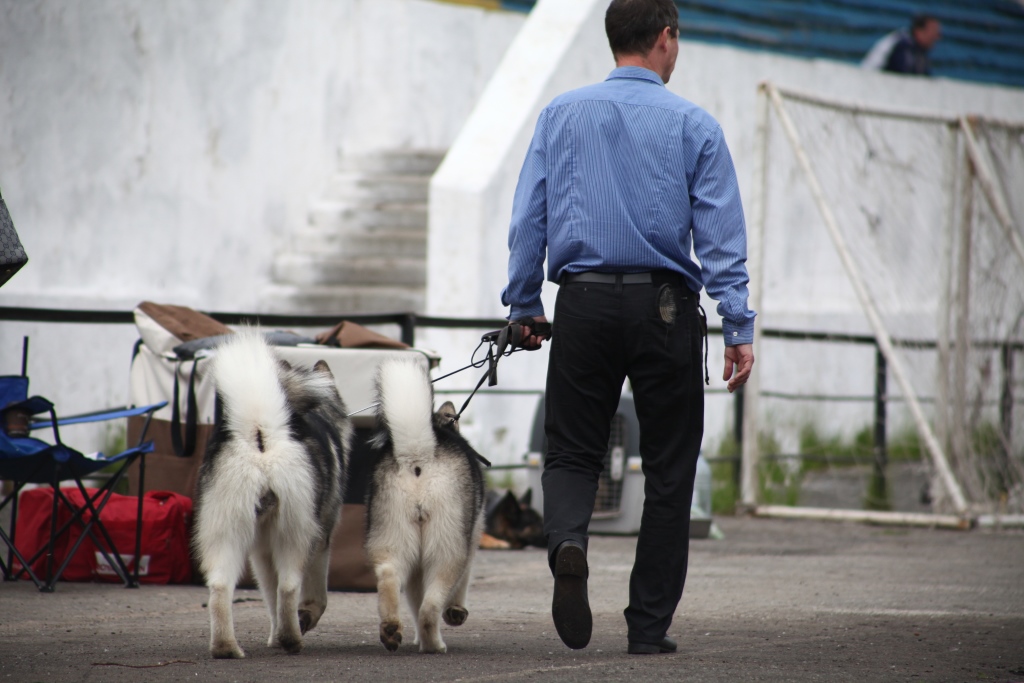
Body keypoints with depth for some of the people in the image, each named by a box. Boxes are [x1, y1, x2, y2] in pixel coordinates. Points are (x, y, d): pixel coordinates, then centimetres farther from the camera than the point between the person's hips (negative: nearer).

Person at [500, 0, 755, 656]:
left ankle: (568, 541, -22)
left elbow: (527, 217, 5)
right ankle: (649, 626, 8)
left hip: (584, 306, 2)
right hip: (665, 307, -2)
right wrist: (739, 327, -5)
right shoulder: (694, 125, 0)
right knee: (668, 468, 7)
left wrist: (524, 304, 12)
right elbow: (721, 234, -4)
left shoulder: (562, 115, 7)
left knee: (573, 452, 11)